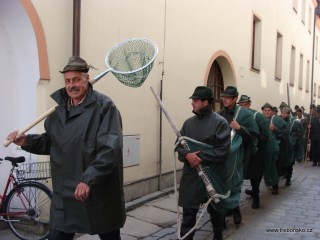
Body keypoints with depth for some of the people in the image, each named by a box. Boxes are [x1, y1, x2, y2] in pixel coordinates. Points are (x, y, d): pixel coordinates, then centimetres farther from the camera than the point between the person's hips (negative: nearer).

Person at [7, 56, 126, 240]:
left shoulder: (104, 106, -12)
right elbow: (51, 142, 18)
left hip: (99, 191, -5)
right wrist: (27, 141, 1)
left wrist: (88, 180, -28)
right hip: (65, 192, 5)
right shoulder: (59, 107, 10)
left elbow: (110, 149, -21)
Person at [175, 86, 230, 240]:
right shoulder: (189, 122, 8)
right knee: (188, 210, 4)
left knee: (215, 209, 16)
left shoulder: (220, 122, -10)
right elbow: (179, 144, 7)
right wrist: (187, 155, -15)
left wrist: (200, 157, -20)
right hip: (191, 174, 4)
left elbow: (222, 150, -16)